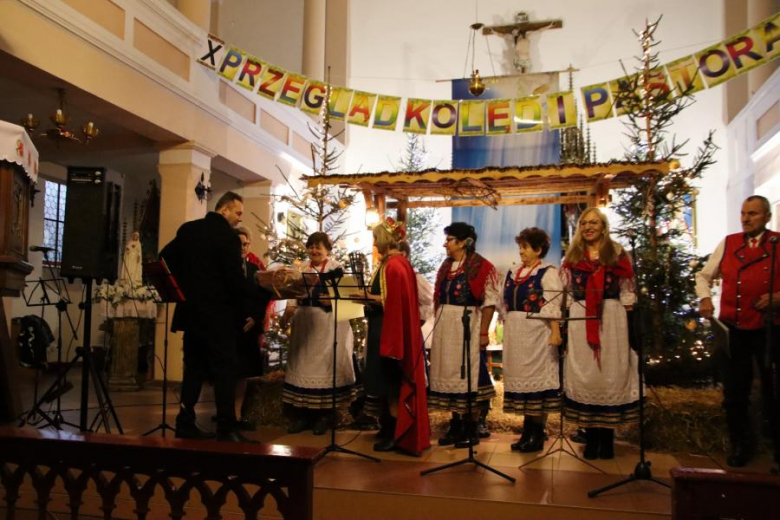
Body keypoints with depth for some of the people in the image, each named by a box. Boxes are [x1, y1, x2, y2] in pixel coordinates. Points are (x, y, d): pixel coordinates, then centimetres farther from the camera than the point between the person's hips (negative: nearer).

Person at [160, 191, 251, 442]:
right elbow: (235, 280, -16)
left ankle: (185, 423, 17)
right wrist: (245, 312, -5)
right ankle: (227, 429, -2)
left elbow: (165, 257, 15)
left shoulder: (188, 229, 9)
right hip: (218, 314, -7)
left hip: (190, 310, 7)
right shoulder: (229, 237, -13)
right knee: (225, 369, -2)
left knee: (194, 367, 14)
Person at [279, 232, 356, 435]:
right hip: (303, 322, 5)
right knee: (302, 364, 7)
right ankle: (302, 414, 16)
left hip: (327, 324, -5)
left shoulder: (336, 268, -2)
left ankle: (323, 415, 10)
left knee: (324, 364, 1)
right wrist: (286, 314, -4)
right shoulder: (302, 268, 12)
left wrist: (332, 300, -26)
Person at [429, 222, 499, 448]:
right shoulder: (445, 266, 12)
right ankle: (456, 426, 22)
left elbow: (490, 301, -11)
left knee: (469, 374, 0)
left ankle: (471, 429, 12)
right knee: (450, 373, 11)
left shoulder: (482, 267, -9)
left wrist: (484, 332, -15)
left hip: (468, 326, -7)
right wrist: (437, 327, 11)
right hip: (444, 327, 7)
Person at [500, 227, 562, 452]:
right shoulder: (513, 273, 14)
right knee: (520, 377, 10)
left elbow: (553, 305, -13)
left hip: (536, 334, -7)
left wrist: (555, 332, -19)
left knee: (537, 376, -2)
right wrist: (507, 328, 14)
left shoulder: (548, 273, -6)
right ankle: (527, 431, 20)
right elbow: (505, 305, 17)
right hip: (515, 335, 7)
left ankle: (537, 435, 7)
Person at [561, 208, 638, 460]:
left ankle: (607, 437, 12)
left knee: (611, 373, 1)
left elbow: (627, 292, 5)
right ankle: (591, 437, 13)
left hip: (611, 320, -1)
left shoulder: (617, 254, 7)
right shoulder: (572, 256, 12)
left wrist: (630, 325, -2)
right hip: (580, 322, 2)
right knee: (584, 375, 3)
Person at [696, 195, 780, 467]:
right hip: (732, 329, 2)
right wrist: (705, 298, -4)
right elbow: (704, 275, 13)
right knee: (734, 390, 10)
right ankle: (740, 445, 26)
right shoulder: (728, 243, 7)